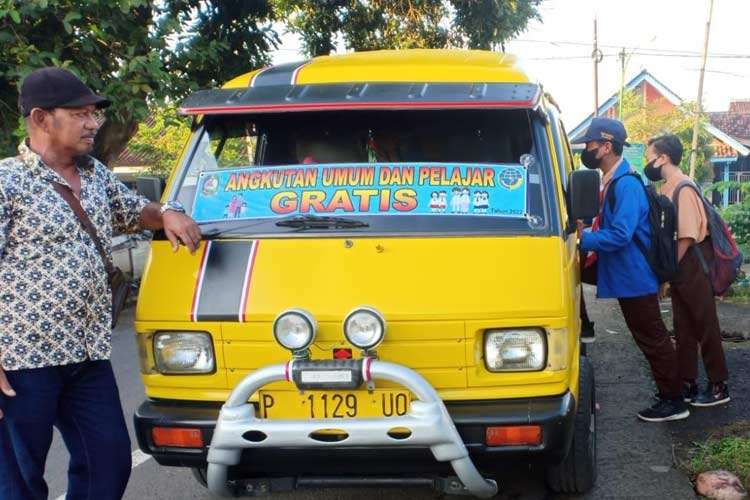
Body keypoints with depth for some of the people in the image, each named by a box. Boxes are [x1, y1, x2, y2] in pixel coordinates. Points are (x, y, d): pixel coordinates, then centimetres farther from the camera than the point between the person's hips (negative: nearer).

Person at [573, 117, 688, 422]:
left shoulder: (626, 184, -22)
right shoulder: (611, 183, 9)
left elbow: (620, 235, -29)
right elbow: (606, 224, 17)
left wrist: (582, 240, -24)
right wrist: (583, 233, 0)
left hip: (634, 277, -9)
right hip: (626, 276, 9)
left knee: (652, 339, 0)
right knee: (650, 338, 15)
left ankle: (674, 402, 10)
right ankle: (669, 396, 25)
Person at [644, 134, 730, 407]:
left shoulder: (683, 188, -18)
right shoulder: (667, 188, 9)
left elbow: (687, 237, -22)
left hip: (692, 268, -9)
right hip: (680, 269, 9)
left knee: (706, 328, 0)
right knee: (684, 329, 13)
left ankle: (719, 386, 10)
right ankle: (687, 384, 21)